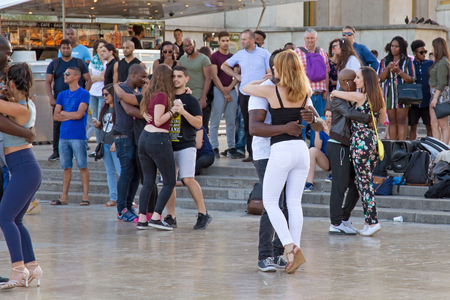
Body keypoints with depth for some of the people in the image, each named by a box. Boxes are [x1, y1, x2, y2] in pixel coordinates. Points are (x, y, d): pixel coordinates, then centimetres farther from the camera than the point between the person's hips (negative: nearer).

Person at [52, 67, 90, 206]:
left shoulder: (84, 94, -3)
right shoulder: (62, 95, 15)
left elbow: (79, 114, -13)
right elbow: (56, 116, 8)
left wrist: (63, 113, 1)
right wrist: (71, 116, -6)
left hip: (78, 136, -5)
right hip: (64, 136, 5)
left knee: (82, 166, -3)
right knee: (66, 167, 7)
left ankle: (85, 196, 0)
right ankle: (64, 196, 9)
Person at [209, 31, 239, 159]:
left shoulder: (233, 57, 15)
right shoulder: (214, 56, 1)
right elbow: (214, 76, -6)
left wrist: (230, 87, -6)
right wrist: (224, 91, -10)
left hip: (231, 90, 4)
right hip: (218, 90, -4)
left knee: (231, 121, 4)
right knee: (215, 121, -5)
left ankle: (231, 147, 8)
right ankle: (214, 147, -2)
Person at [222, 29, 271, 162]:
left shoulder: (264, 53, 3)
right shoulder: (240, 54, 11)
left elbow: (270, 73, 1)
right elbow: (224, 66, 23)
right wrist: (237, 76, 11)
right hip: (244, 94, 3)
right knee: (247, 125, 4)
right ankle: (251, 153, 10)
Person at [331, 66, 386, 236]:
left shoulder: (360, 97, -12)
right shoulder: (378, 98, 8)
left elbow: (334, 93, -5)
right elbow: (382, 120, 22)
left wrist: (334, 94, 17)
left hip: (360, 142, -8)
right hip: (374, 140, 8)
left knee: (363, 182, -4)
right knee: (364, 182, 13)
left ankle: (373, 221, -7)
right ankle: (369, 221, 14)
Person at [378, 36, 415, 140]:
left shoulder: (408, 61, 6)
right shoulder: (384, 61, 14)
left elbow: (411, 80, 0)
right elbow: (381, 78, 6)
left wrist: (399, 71, -12)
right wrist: (388, 68, -11)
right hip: (389, 94, 3)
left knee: (401, 121, -8)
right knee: (392, 121, 2)